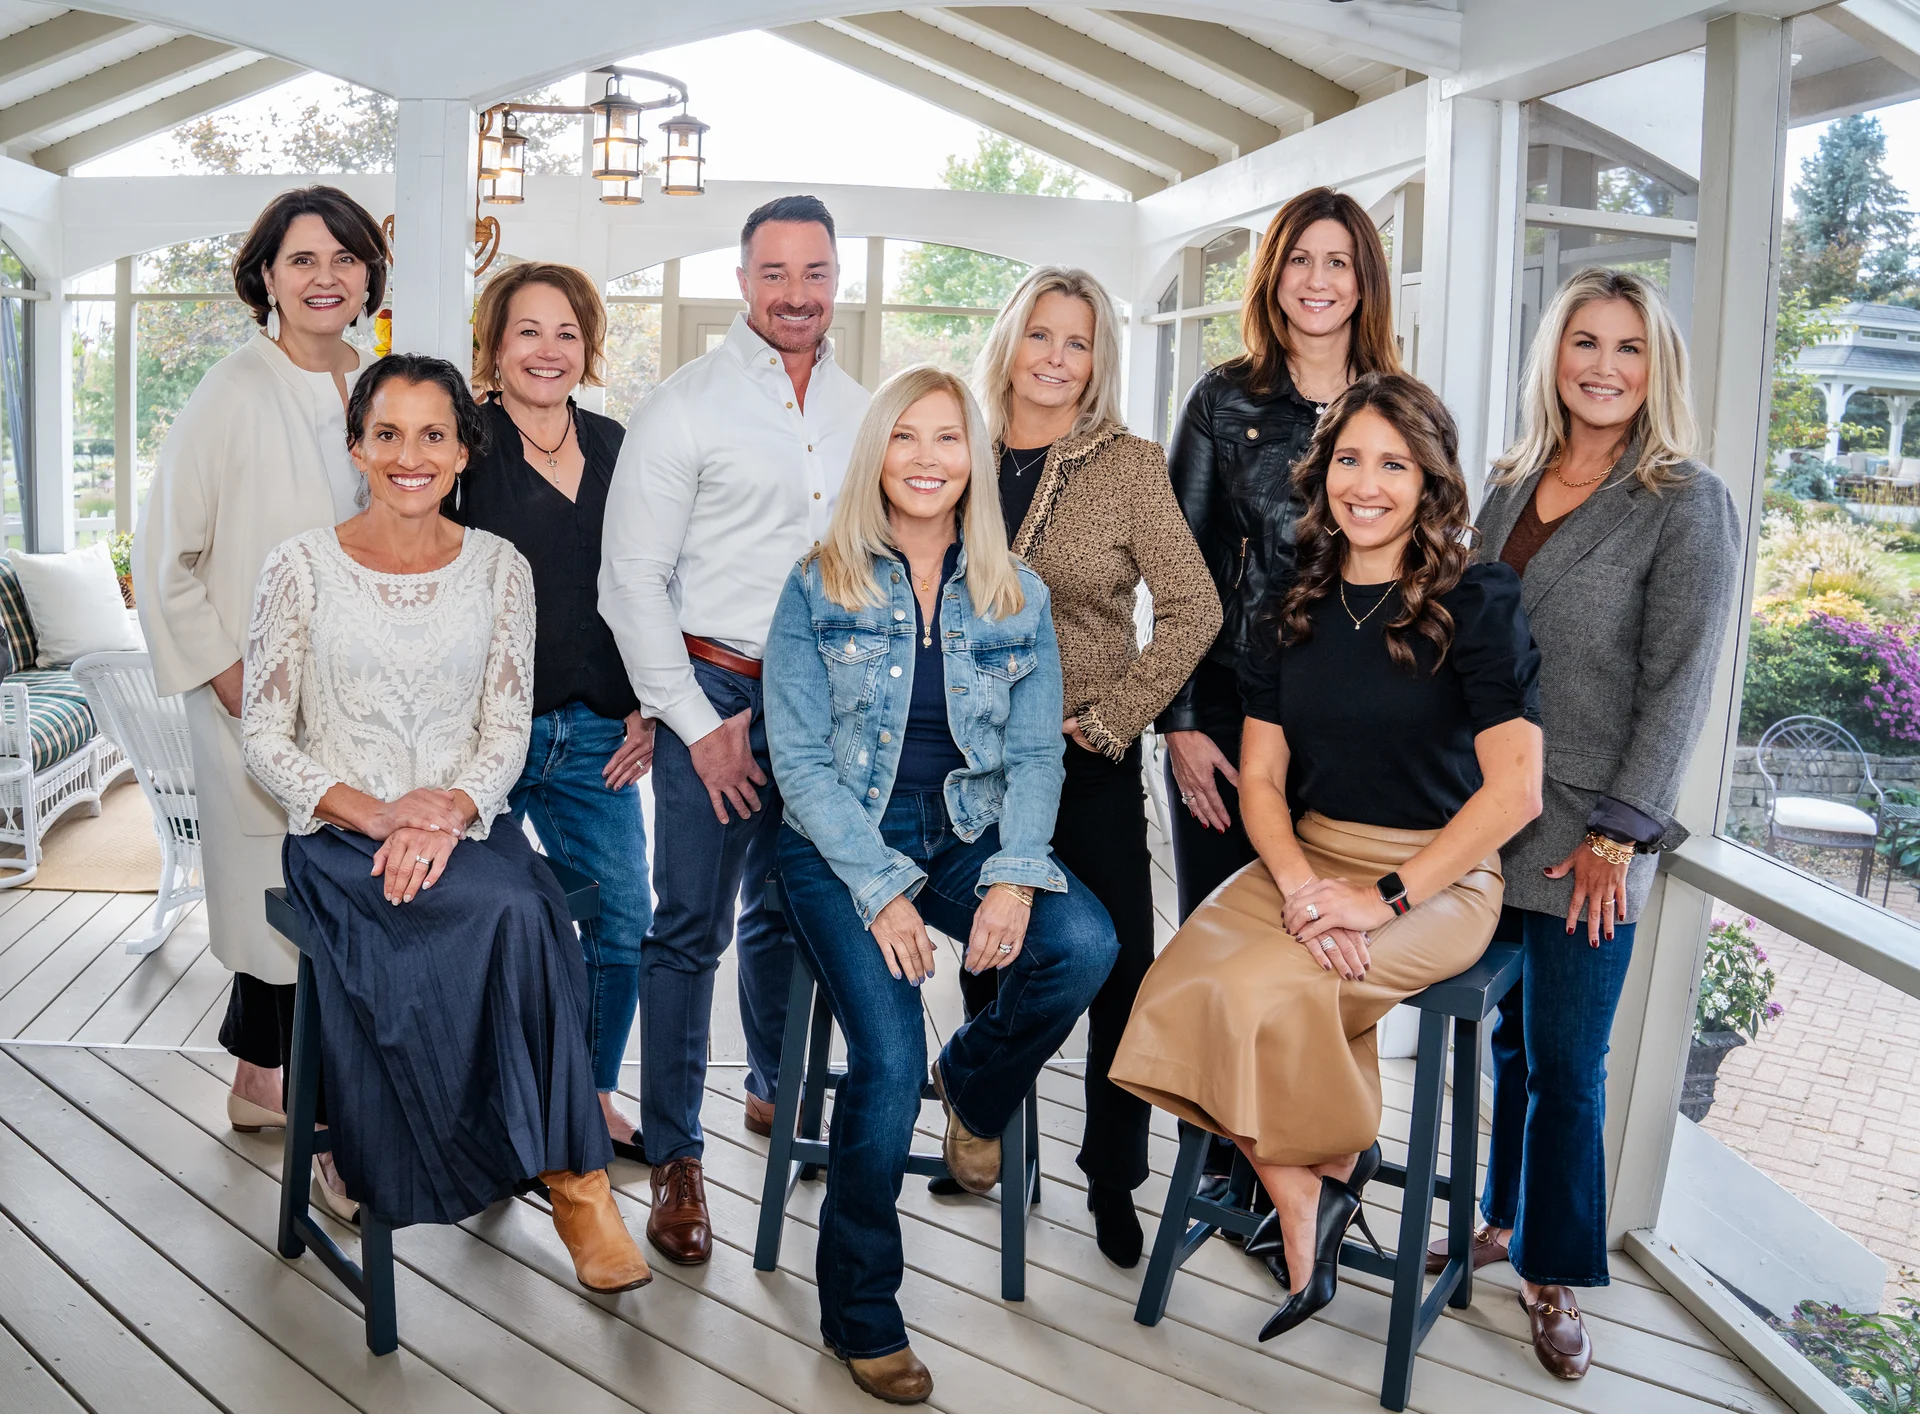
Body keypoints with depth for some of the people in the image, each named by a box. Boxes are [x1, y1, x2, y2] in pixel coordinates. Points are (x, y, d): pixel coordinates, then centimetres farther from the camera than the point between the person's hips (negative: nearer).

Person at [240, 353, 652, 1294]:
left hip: (463, 826, 2)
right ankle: (572, 1173, -20)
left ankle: (563, 1169, -21)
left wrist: (448, 813, -16)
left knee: (516, 914, -33)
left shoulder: (498, 566, 8)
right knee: (514, 912, -32)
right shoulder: (303, 566, 1)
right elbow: (265, 738, 0)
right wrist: (377, 813, -15)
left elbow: (508, 729, 5)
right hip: (340, 834, -2)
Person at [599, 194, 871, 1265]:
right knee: (692, 925, -3)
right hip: (716, 690, -4)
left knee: (786, 911, 17)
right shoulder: (687, 406, -4)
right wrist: (698, 722, -10)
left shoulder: (864, 410, 10)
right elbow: (631, 580, -6)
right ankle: (676, 1157, 8)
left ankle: (775, 1091, 37)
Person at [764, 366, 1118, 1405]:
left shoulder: (1017, 598, 8)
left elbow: (1037, 754, 5)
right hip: (840, 848, -2)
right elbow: (801, 761, -5)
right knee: (889, 1063, -23)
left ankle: (976, 1087, 6)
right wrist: (881, 890, -16)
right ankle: (860, 1317, 2)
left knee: (1084, 946, -29)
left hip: (969, 836, 3)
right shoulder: (819, 589, 0)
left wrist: (1015, 873, -15)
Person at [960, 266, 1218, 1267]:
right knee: (988, 958, 14)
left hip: (1089, 764, -2)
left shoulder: (1130, 466, -4)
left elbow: (1193, 611, -8)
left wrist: (1107, 718, -11)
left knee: (1121, 968, 0)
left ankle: (1113, 1179, 16)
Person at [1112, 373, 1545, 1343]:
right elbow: (1260, 775, 7)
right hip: (1306, 856, 5)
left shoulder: (1477, 602, -6)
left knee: (1263, 990, -29)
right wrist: (1298, 882, -13)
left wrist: (1386, 897, -18)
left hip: (1438, 877, -5)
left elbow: (1515, 789, -13)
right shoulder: (1296, 606, 9)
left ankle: (1337, 1161, 2)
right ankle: (1300, 1206, -5)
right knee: (1182, 980, -23)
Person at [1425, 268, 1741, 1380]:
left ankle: (1553, 1275, 22)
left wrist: (1618, 834, -12)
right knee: (1498, 1037, 14)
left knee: (1565, 1066, 5)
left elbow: (1679, 686, -10)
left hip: (1586, 840, -4)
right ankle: (1496, 1220, 32)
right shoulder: (1513, 491, 10)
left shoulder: (1688, 504, -6)